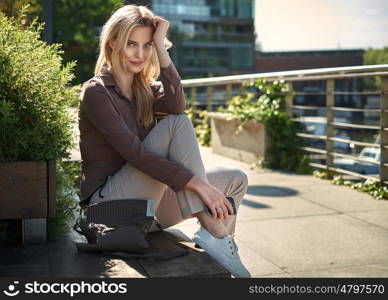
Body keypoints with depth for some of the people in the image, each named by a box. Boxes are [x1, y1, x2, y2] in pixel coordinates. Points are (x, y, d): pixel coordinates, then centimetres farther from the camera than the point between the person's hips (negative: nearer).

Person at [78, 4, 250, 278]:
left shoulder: (145, 90, 13)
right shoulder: (96, 92, -10)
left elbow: (176, 106, -12)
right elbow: (134, 152, -23)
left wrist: (161, 47, -14)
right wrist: (199, 184, -29)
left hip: (146, 204, 7)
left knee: (236, 180, 0)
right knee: (177, 125, -23)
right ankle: (212, 230, -27)